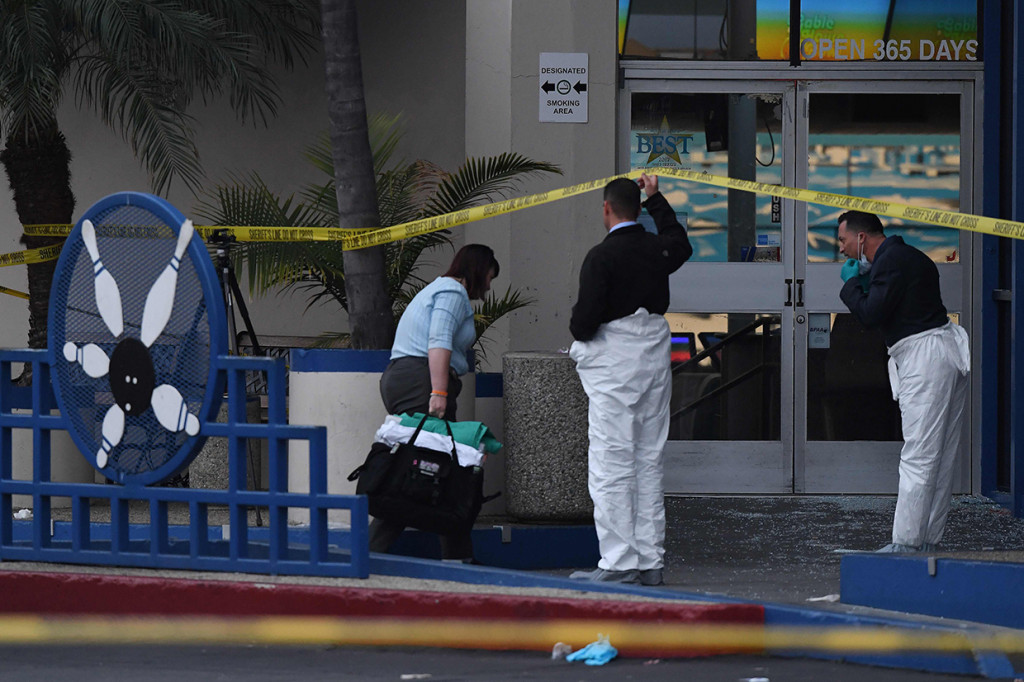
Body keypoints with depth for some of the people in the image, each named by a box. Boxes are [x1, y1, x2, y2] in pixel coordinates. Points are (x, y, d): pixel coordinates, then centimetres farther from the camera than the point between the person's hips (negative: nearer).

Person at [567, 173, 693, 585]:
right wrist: (656, 200, 38)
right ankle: (650, 561, 12)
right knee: (648, 462, 11)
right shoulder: (659, 249, 5)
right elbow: (681, 243, 31)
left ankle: (618, 562, -6)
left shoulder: (602, 257, -14)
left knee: (612, 463, -4)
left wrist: (578, 332, 4)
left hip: (615, 362, -7)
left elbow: (586, 318, -19)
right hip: (655, 355, 7)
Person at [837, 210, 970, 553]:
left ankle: (905, 543, -13)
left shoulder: (890, 260, -10)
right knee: (941, 458, 9)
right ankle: (927, 541, 12)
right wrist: (864, 280, 18)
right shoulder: (909, 256, 22)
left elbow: (870, 315, -16)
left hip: (926, 355, -11)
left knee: (918, 457, -11)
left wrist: (852, 282, 0)